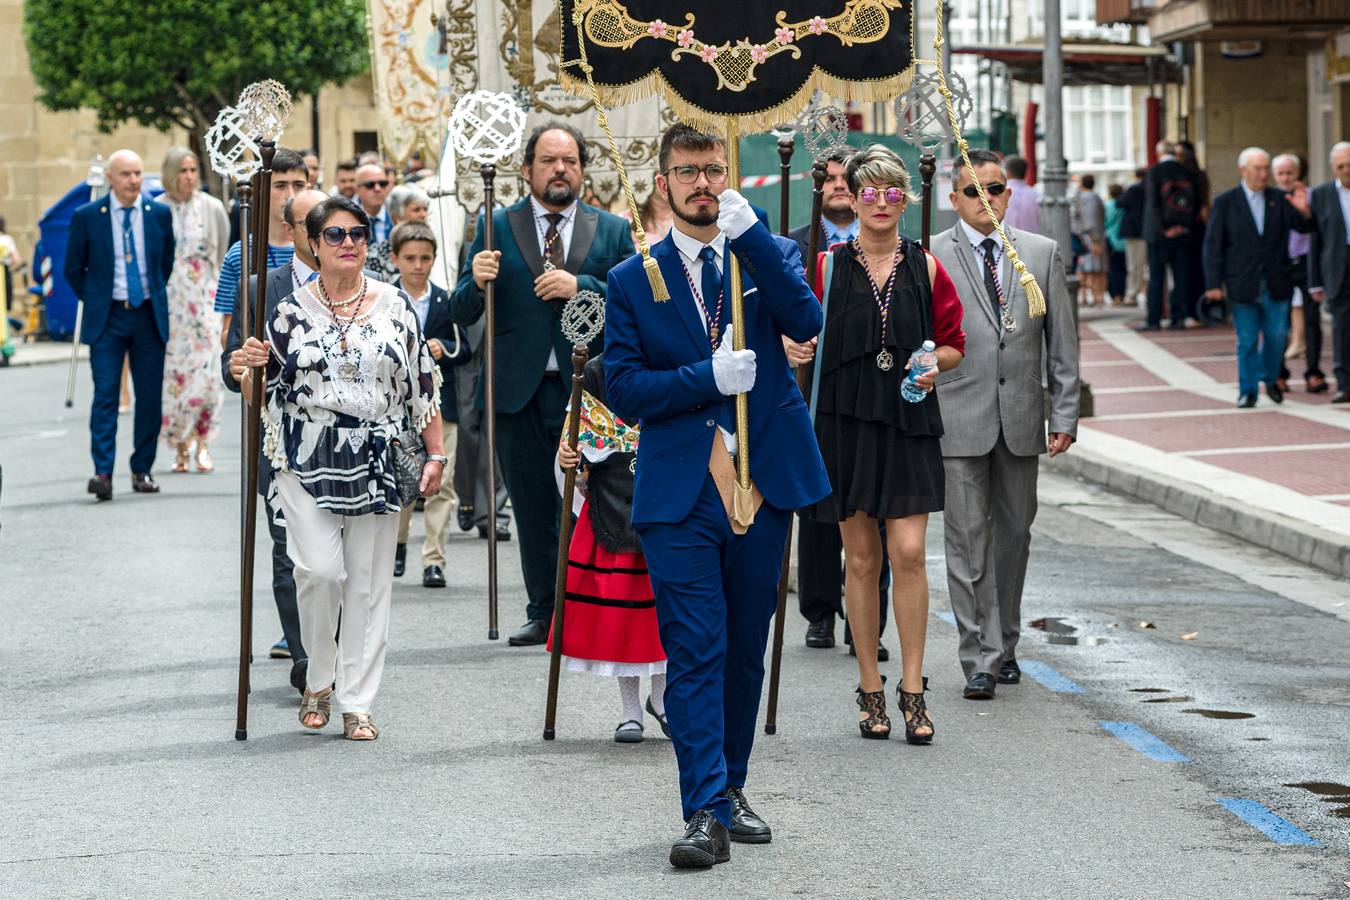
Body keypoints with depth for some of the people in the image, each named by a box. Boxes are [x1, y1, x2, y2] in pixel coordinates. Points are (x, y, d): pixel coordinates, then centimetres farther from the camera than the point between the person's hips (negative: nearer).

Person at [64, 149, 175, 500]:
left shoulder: (160, 214, 3)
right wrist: (95, 302, 7)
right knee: (105, 394, -10)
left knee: (150, 397, 4)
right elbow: (73, 269, 7)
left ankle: (142, 470, 14)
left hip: (149, 316, 2)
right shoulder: (86, 217, -3)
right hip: (107, 317, -2)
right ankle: (103, 472, -15)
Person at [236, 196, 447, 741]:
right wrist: (252, 368, -17)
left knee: (369, 583, 2)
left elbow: (423, 383, 9)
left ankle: (357, 704, 10)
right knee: (320, 569, -14)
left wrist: (435, 454, 4)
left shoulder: (395, 306, 6)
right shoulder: (290, 312, 2)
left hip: (377, 465, 2)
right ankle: (318, 680, 10)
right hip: (307, 464, -1)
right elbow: (258, 394, 6)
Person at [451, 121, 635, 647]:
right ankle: (543, 613, 15)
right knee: (532, 510, 7)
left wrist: (581, 286, -15)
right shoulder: (497, 228, 7)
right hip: (519, 392, 1)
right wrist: (477, 282, -17)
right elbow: (461, 314, 4)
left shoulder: (612, 231, 8)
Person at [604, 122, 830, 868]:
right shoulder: (632, 280, 5)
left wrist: (749, 232, -19)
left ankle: (730, 790, 25)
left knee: (746, 651, 11)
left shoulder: (767, 255, 8)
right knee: (695, 653, -9)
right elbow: (621, 389, -2)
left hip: (764, 482, 2)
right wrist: (708, 378, -15)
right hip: (680, 493, -2)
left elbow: (806, 323, -13)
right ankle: (706, 814, -11)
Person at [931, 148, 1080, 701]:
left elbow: (1061, 339, 8)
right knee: (967, 540, -4)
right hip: (957, 420, -3)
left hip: (1021, 417, 3)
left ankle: (1005, 645, 25)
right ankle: (981, 659, -2)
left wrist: (1065, 414, 3)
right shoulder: (930, 257, -1)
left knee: (1014, 532, 11)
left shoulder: (1042, 253, 7)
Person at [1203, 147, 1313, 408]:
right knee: (1247, 341, 2)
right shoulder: (1225, 202, -1)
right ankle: (1248, 391, 12)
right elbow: (1213, 245, -2)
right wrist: (1214, 284, -8)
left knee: (1276, 336, 5)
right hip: (1243, 285, -2)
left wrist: (1304, 212, -27)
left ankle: (1270, 378, 29)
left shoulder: (1280, 199, 5)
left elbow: (1304, 227, -3)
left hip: (1276, 285, 2)